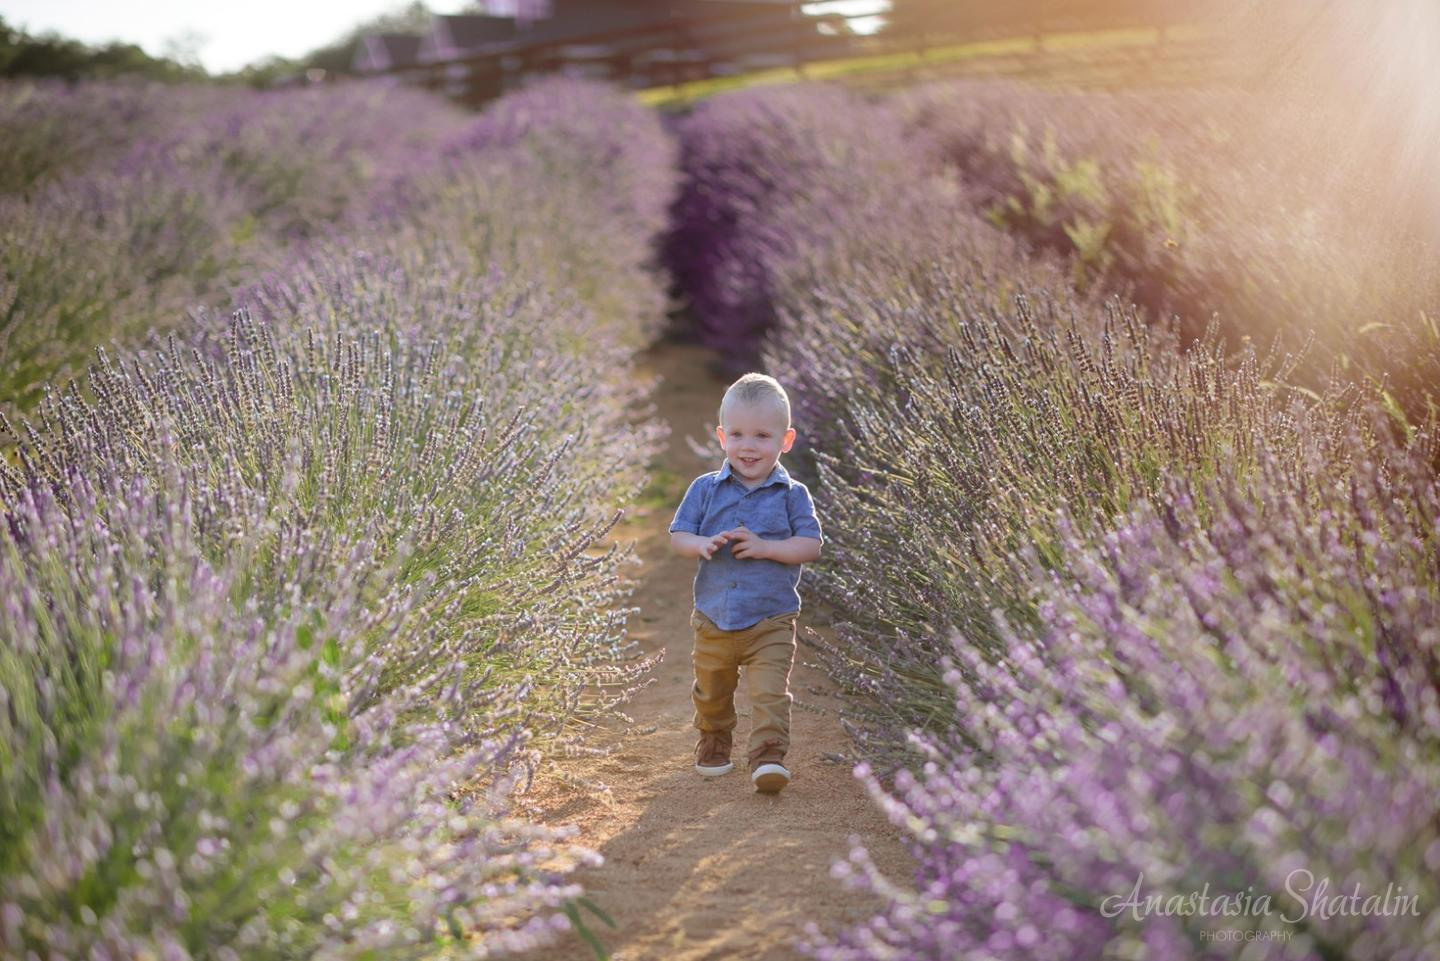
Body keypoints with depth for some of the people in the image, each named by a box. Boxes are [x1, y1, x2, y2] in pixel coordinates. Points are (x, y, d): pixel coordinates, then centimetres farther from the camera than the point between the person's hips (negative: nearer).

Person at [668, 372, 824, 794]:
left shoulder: (791, 494, -5)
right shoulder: (706, 489, 0)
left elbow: (811, 544, -10)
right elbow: (677, 536, 1)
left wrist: (764, 547, -23)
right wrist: (702, 544, -21)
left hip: (771, 620, -3)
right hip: (713, 617, 3)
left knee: (770, 692, -17)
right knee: (712, 692, 21)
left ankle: (768, 756, -14)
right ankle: (713, 741, 44)